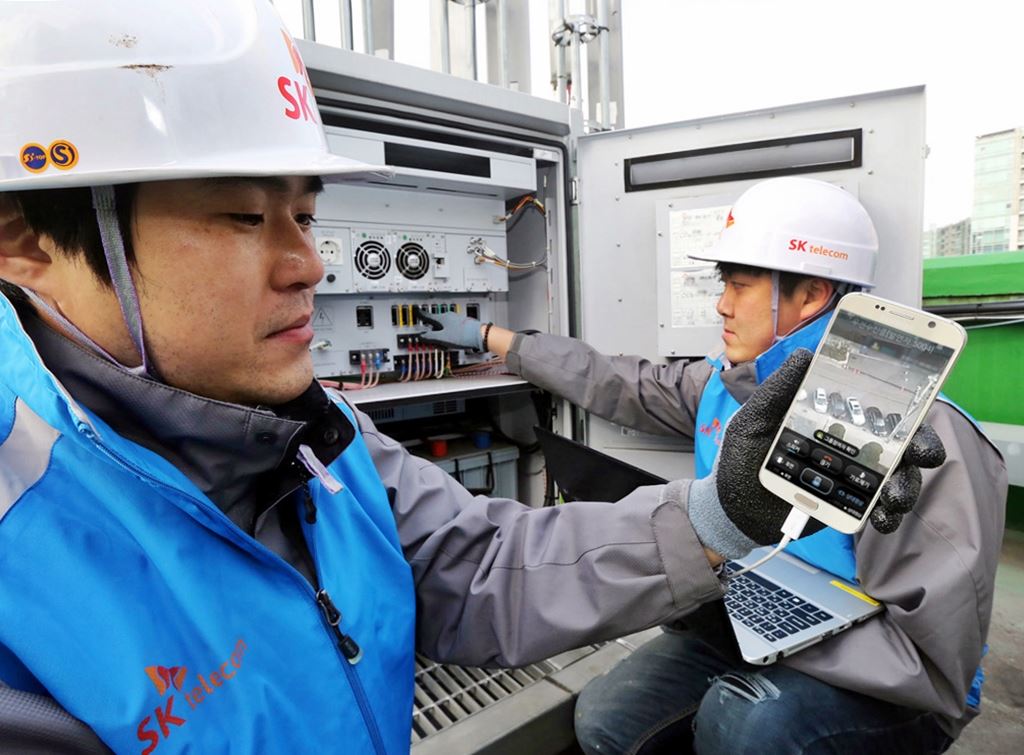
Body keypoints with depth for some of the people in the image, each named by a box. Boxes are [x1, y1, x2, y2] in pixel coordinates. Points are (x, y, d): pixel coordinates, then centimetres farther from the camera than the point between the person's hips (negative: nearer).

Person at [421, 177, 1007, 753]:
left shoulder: (924, 440, -25)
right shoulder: (728, 382, -3)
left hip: (869, 681, -5)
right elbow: (615, 383, 5)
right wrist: (491, 337, 10)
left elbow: (933, 662, -25)